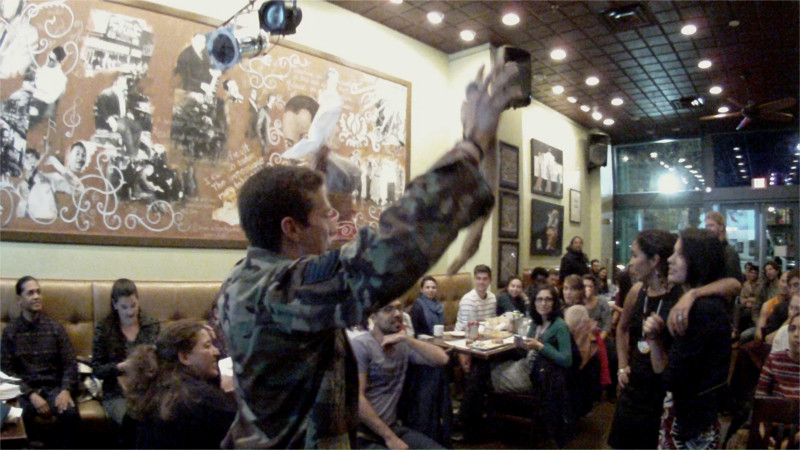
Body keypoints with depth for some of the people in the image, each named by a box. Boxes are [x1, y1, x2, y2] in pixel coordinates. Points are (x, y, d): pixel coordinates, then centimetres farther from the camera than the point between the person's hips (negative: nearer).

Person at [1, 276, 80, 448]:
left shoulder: (55, 328, 8)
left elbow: (70, 364, 4)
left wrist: (66, 390, -15)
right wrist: (31, 395, -16)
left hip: (54, 386, 1)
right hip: (25, 389, -1)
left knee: (70, 413, -29)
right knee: (19, 417, -33)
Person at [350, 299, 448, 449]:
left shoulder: (403, 345, 5)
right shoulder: (360, 344, -11)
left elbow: (442, 359, -6)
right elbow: (356, 398, -16)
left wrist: (406, 339, -13)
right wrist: (389, 437, -14)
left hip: (392, 427, 6)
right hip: (362, 435, -6)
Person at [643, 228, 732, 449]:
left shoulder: (706, 309, -22)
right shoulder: (692, 305, 7)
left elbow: (672, 379, -23)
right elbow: (662, 370, 8)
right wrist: (654, 337, -9)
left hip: (693, 425, -8)